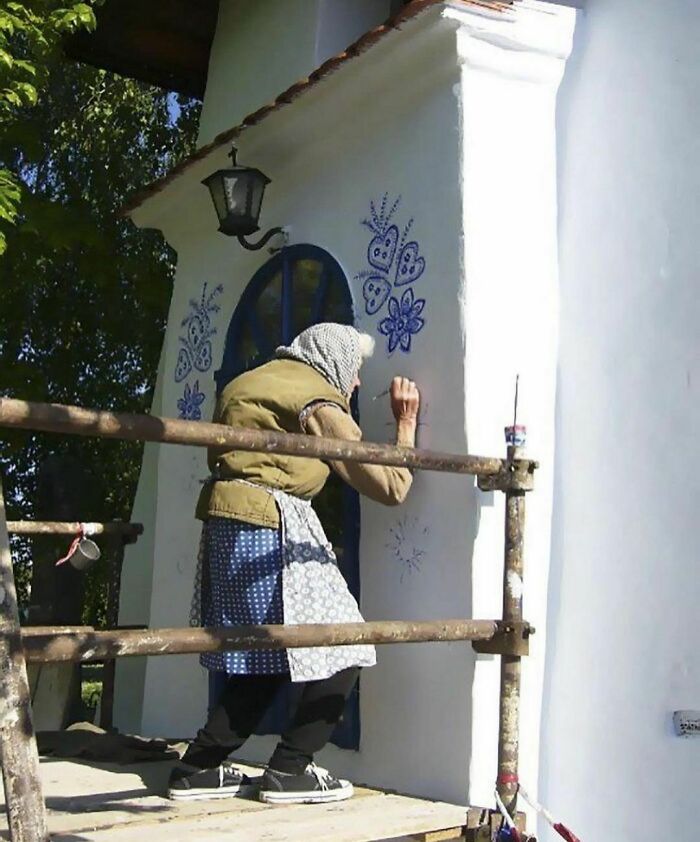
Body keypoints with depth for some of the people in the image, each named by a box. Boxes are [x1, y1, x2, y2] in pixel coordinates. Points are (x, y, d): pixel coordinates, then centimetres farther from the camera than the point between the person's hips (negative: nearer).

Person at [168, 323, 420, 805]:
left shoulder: (253, 382, 21)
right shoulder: (318, 403, -5)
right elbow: (390, 486, -4)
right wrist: (407, 424, 9)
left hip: (227, 523, 9)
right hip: (272, 528, -9)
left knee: (264, 663, 15)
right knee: (341, 651, 1)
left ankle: (199, 768, 15)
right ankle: (290, 770, 1)